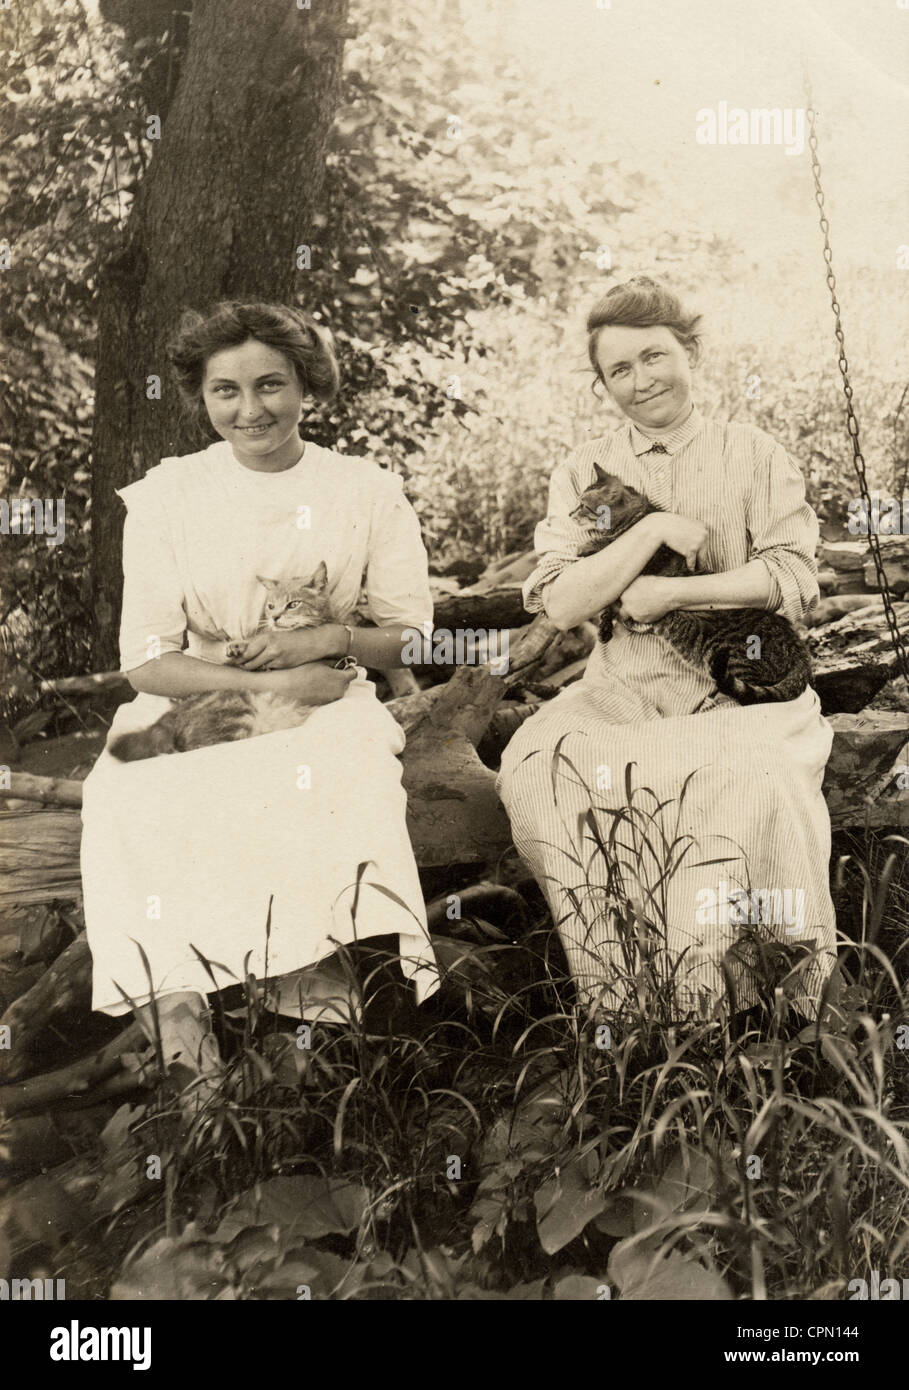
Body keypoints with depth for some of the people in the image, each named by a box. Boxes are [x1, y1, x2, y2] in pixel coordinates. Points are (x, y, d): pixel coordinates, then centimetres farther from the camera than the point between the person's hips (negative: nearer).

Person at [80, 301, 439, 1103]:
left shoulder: (368, 492, 3)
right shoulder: (165, 496, 2)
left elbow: (411, 638, 6)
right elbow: (146, 663, -2)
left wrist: (332, 639, -15)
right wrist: (271, 681, -16)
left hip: (326, 709, 0)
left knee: (328, 785, -35)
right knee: (138, 803, -31)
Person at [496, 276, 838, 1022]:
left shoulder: (754, 454, 7)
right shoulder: (585, 471, 10)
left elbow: (795, 580, -3)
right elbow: (561, 605, -2)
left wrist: (671, 592, -11)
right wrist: (654, 529, -11)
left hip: (742, 682, -1)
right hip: (627, 680, 2)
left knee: (750, 777, -34)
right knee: (539, 762, -27)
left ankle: (712, 987, -12)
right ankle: (612, 992, -13)